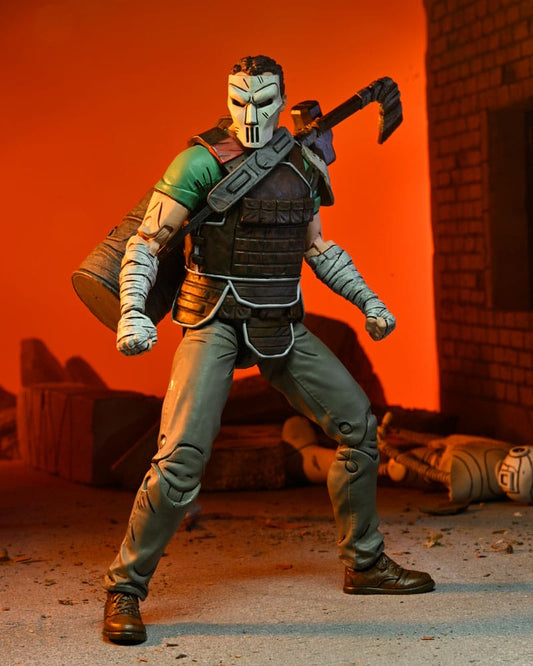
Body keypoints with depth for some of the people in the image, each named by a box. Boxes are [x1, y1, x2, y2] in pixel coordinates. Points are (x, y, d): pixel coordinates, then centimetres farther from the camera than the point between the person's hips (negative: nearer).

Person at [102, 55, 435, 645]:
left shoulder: (303, 164, 9)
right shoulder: (203, 161, -8)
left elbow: (318, 247, 22)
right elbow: (145, 242, -9)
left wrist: (368, 301, 17)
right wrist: (132, 311, -23)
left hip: (282, 325, 6)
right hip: (216, 323, -6)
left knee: (358, 423, 6)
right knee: (181, 456, -19)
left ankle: (364, 564, 21)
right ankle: (123, 591, -6)